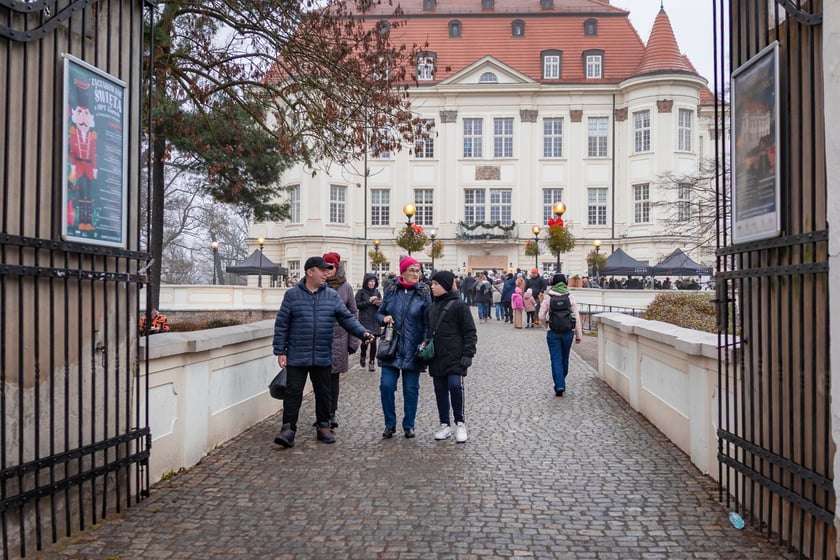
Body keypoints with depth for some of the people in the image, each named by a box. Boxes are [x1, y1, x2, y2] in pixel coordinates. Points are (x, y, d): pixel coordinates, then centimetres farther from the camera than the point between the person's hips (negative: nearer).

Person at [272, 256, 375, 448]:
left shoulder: (331, 295, 5)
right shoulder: (292, 295, -1)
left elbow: (347, 318, 4)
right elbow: (281, 324, 0)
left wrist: (362, 332, -13)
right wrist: (280, 351, -4)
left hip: (323, 358, 3)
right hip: (297, 357, -3)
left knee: (323, 393, 12)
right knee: (293, 393, -1)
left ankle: (323, 426, 26)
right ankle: (288, 428, 8)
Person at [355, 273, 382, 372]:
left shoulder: (377, 292, 11)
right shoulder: (361, 292, 0)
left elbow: (382, 306, 14)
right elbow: (357, 304, -7)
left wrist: (379, 304, -8)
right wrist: (369, 301, -14)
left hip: (375, 321, 3)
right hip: (364, 321, -3)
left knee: (373, 341, -1)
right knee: (365, 340, -8)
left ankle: (372, 362, 10)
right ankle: (363, 356, 23)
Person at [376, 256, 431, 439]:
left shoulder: (424, 292, 0)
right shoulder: (391, 290, 4)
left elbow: (427, 321, 0)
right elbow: (379, 313, 13)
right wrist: (384, 318, -10)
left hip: (412, 350, -1)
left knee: (411, 388, 7)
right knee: (386, 385, -2)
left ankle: (409, 425, 23)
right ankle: (390, 424, 15)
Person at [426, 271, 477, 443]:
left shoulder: (459, 305, -7)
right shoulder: (433, 306, 13)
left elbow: (469, 332, -8)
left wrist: (468, 354, -13)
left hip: (454, 357, -6)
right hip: (436, 357, 7)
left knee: (455, 385, -15)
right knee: (440, 390, 9)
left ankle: (460, 424, 2)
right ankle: (445, 425, 20)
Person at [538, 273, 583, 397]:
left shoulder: (548, 297, -4)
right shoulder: (570, 296, -2)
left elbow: (541, 316, -4)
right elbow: (576, 317, -2)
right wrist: (578, 335, 4)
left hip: (553, 332, -2)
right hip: (568, 332, 2)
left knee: (556, 359, 2)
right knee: (565, 358, 16)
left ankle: (559, 386, -7)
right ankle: (561, 383, 30)